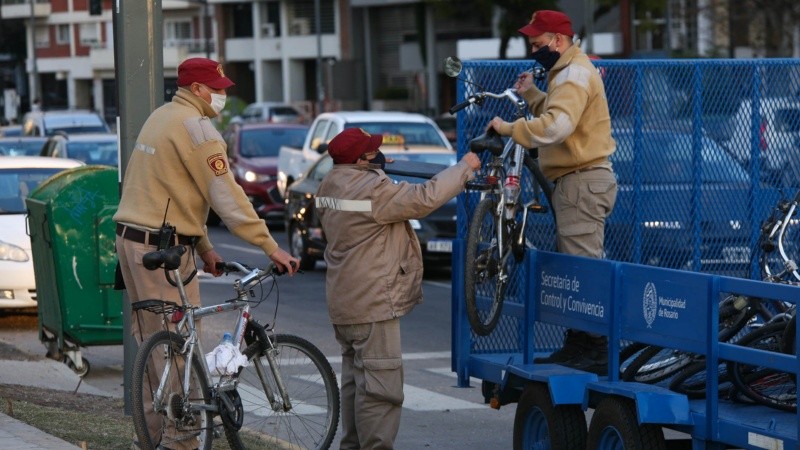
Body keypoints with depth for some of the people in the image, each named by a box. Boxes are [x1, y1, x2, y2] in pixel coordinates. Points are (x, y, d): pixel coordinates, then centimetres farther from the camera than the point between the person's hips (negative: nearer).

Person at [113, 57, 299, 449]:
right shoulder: (195, 127, -14)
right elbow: (227, 196, -19)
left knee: (150, 339, 14)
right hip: (164, 247, -10)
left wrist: (204, 246, 16)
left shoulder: (160, 118, 16)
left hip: (132, 239, 10)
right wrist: (271, 248, -17)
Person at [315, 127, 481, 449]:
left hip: (345, 302, 10)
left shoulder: (332, 186, 8)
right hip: (372, 303, -10)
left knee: (355, 379, 17)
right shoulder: (372, 190, -22)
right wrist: (465, 168, -10)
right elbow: (424, 198, -20)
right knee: (380, 384, -8)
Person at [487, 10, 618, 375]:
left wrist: (508, 128, -22)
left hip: (582, 181, -11)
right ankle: (576, 345, 18)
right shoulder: (567, 72, 20)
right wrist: (530, 94, 16)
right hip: (574, 181, 11)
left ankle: (597, 352, -13)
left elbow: (556, 126, -28)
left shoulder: (574, 74, -14)